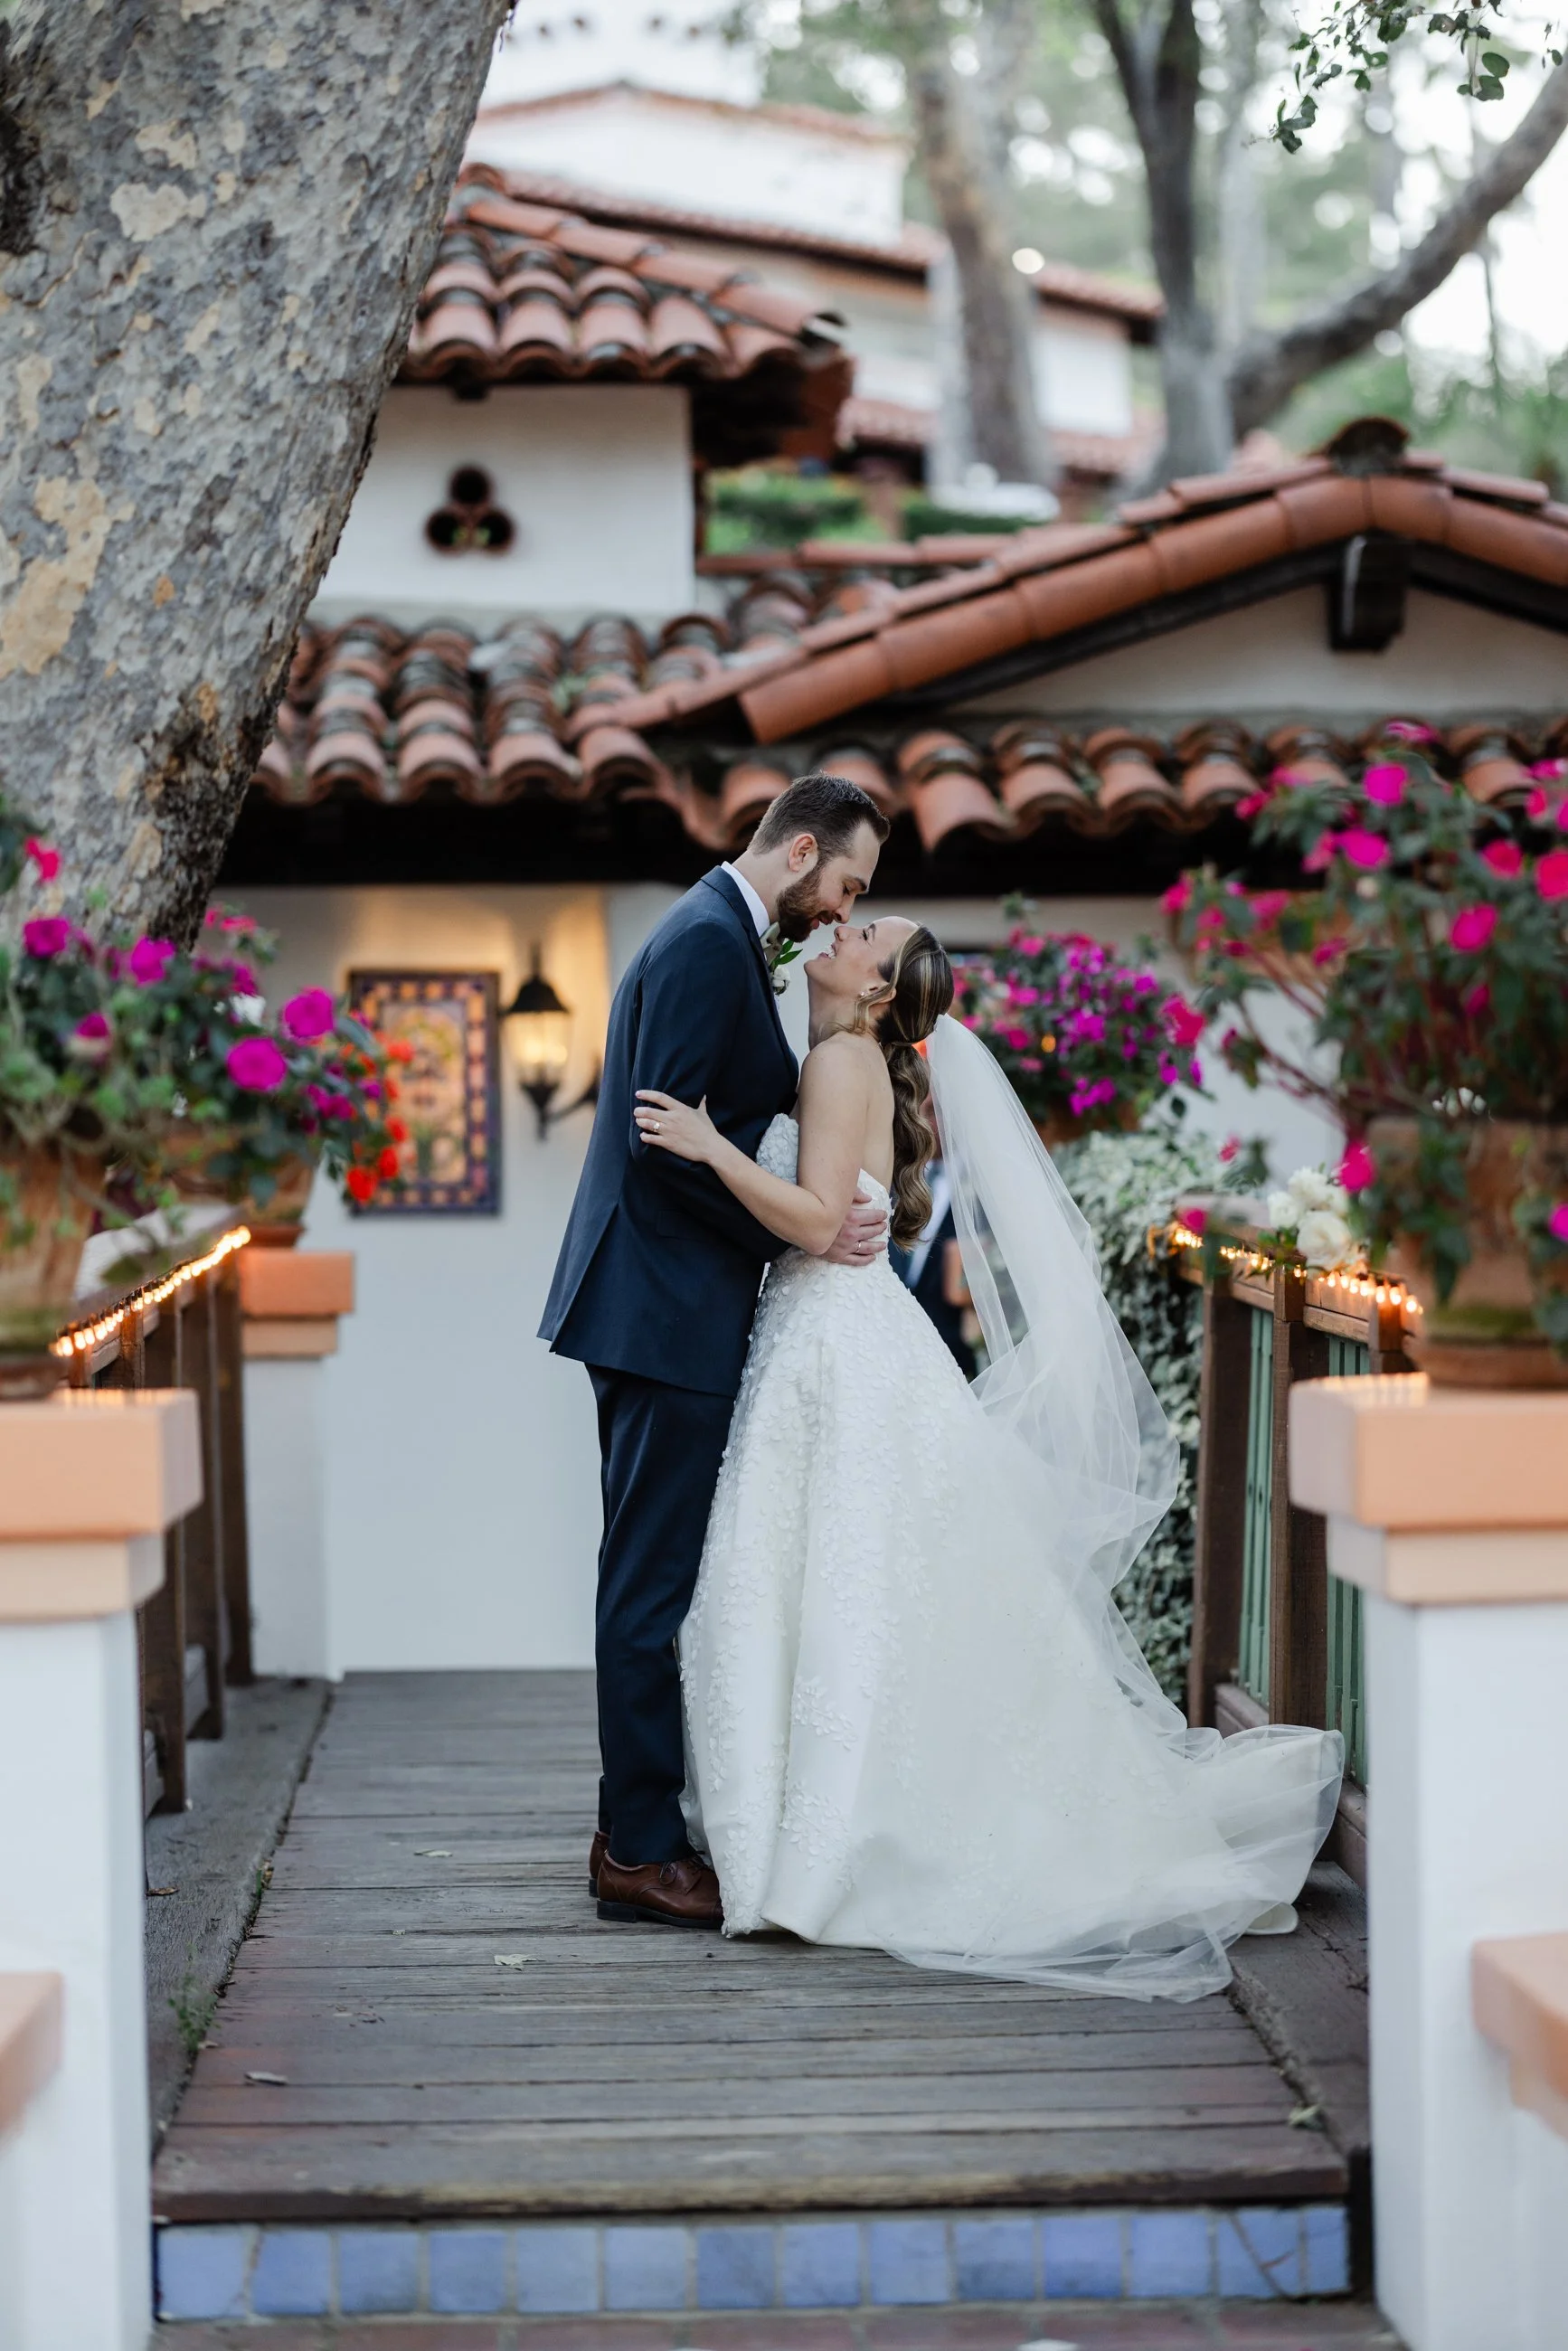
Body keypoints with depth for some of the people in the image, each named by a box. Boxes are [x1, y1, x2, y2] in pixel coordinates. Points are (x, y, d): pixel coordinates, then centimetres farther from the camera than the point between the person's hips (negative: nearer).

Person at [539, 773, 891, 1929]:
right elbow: (667, 1135, -22)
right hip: (669, 1311, -11)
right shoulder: (709, 941, -15)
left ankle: (639, 1828, 21)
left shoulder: (719, 935, 17)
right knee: (657, 1581, -6)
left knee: (657, 1576, 14)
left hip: (659, 1308, 11)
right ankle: (642, 1849, 0)